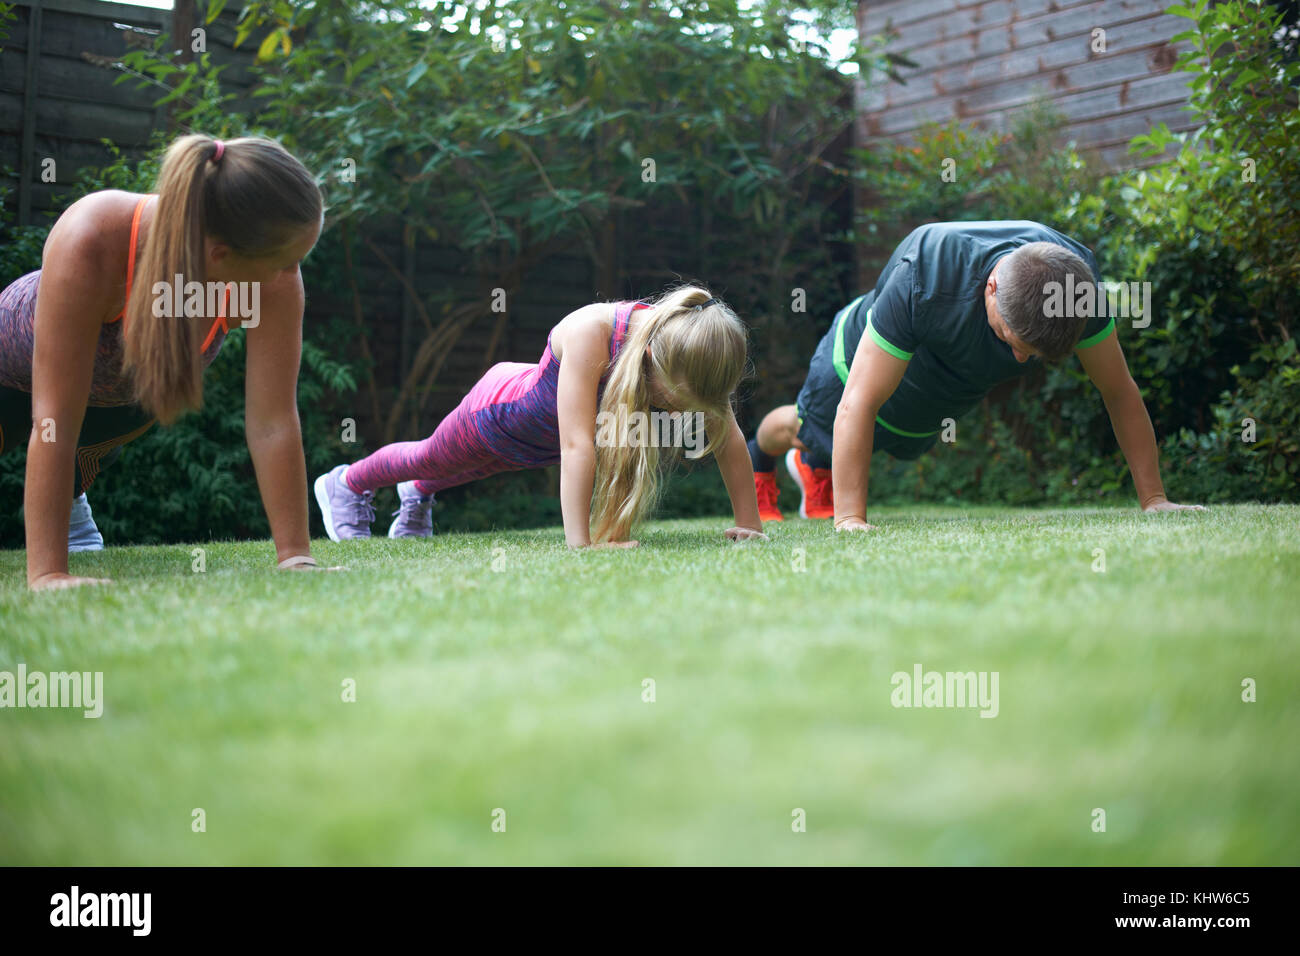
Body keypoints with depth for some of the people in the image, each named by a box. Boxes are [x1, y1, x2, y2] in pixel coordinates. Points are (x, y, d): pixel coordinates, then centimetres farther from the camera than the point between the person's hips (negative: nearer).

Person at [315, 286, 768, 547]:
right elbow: (576, 444, -51)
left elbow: (729, 438, -25)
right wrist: (579, 542, -52)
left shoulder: (691, 350, -34)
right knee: (430, 458, 26)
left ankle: (418, 495, 69)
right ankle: (346, 483, 57)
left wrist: (749, 522, -24)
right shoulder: (590, 333, -49)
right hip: (500, 410, -5)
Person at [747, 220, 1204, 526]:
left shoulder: (1076, 276, -36)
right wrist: (850, 519, -52)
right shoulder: (923, 275, -49)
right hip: (865, 361, -4)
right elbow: (858, 406, -48)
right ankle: (757, 466, 62)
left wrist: (1154, 499, -26)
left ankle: (816, 469, 65)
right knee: (803, 428, 27)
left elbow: (1120, 392, -24)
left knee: (899, 446, 34)